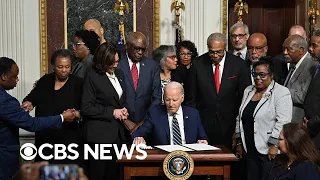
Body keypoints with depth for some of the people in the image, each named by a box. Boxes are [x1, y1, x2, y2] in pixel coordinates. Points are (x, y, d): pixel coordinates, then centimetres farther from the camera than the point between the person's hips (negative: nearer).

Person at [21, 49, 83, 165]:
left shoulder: (78, 84, -3)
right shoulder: (44, 81, 7)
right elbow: (31, 98, 11)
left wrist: (77, 114, -25)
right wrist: (28, 103, -11)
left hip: (68, 139, -3)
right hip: (43, 139, 3)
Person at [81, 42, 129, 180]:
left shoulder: (120, 74, 12)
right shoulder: (93, 76, -8)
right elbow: (86, 108, -11)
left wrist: (123, 111, 4)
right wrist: (112, 112, -14)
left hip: (119, 132, 6)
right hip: (100, 134, -6)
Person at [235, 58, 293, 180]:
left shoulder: (281, 92, -7)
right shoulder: (248, 91, 13)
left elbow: (283, 122, -14)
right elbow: (240, 118, 18)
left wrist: (274, 145, -18)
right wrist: (239, 142, 15)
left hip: (269, 151, -6)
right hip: (250, 150, 6)